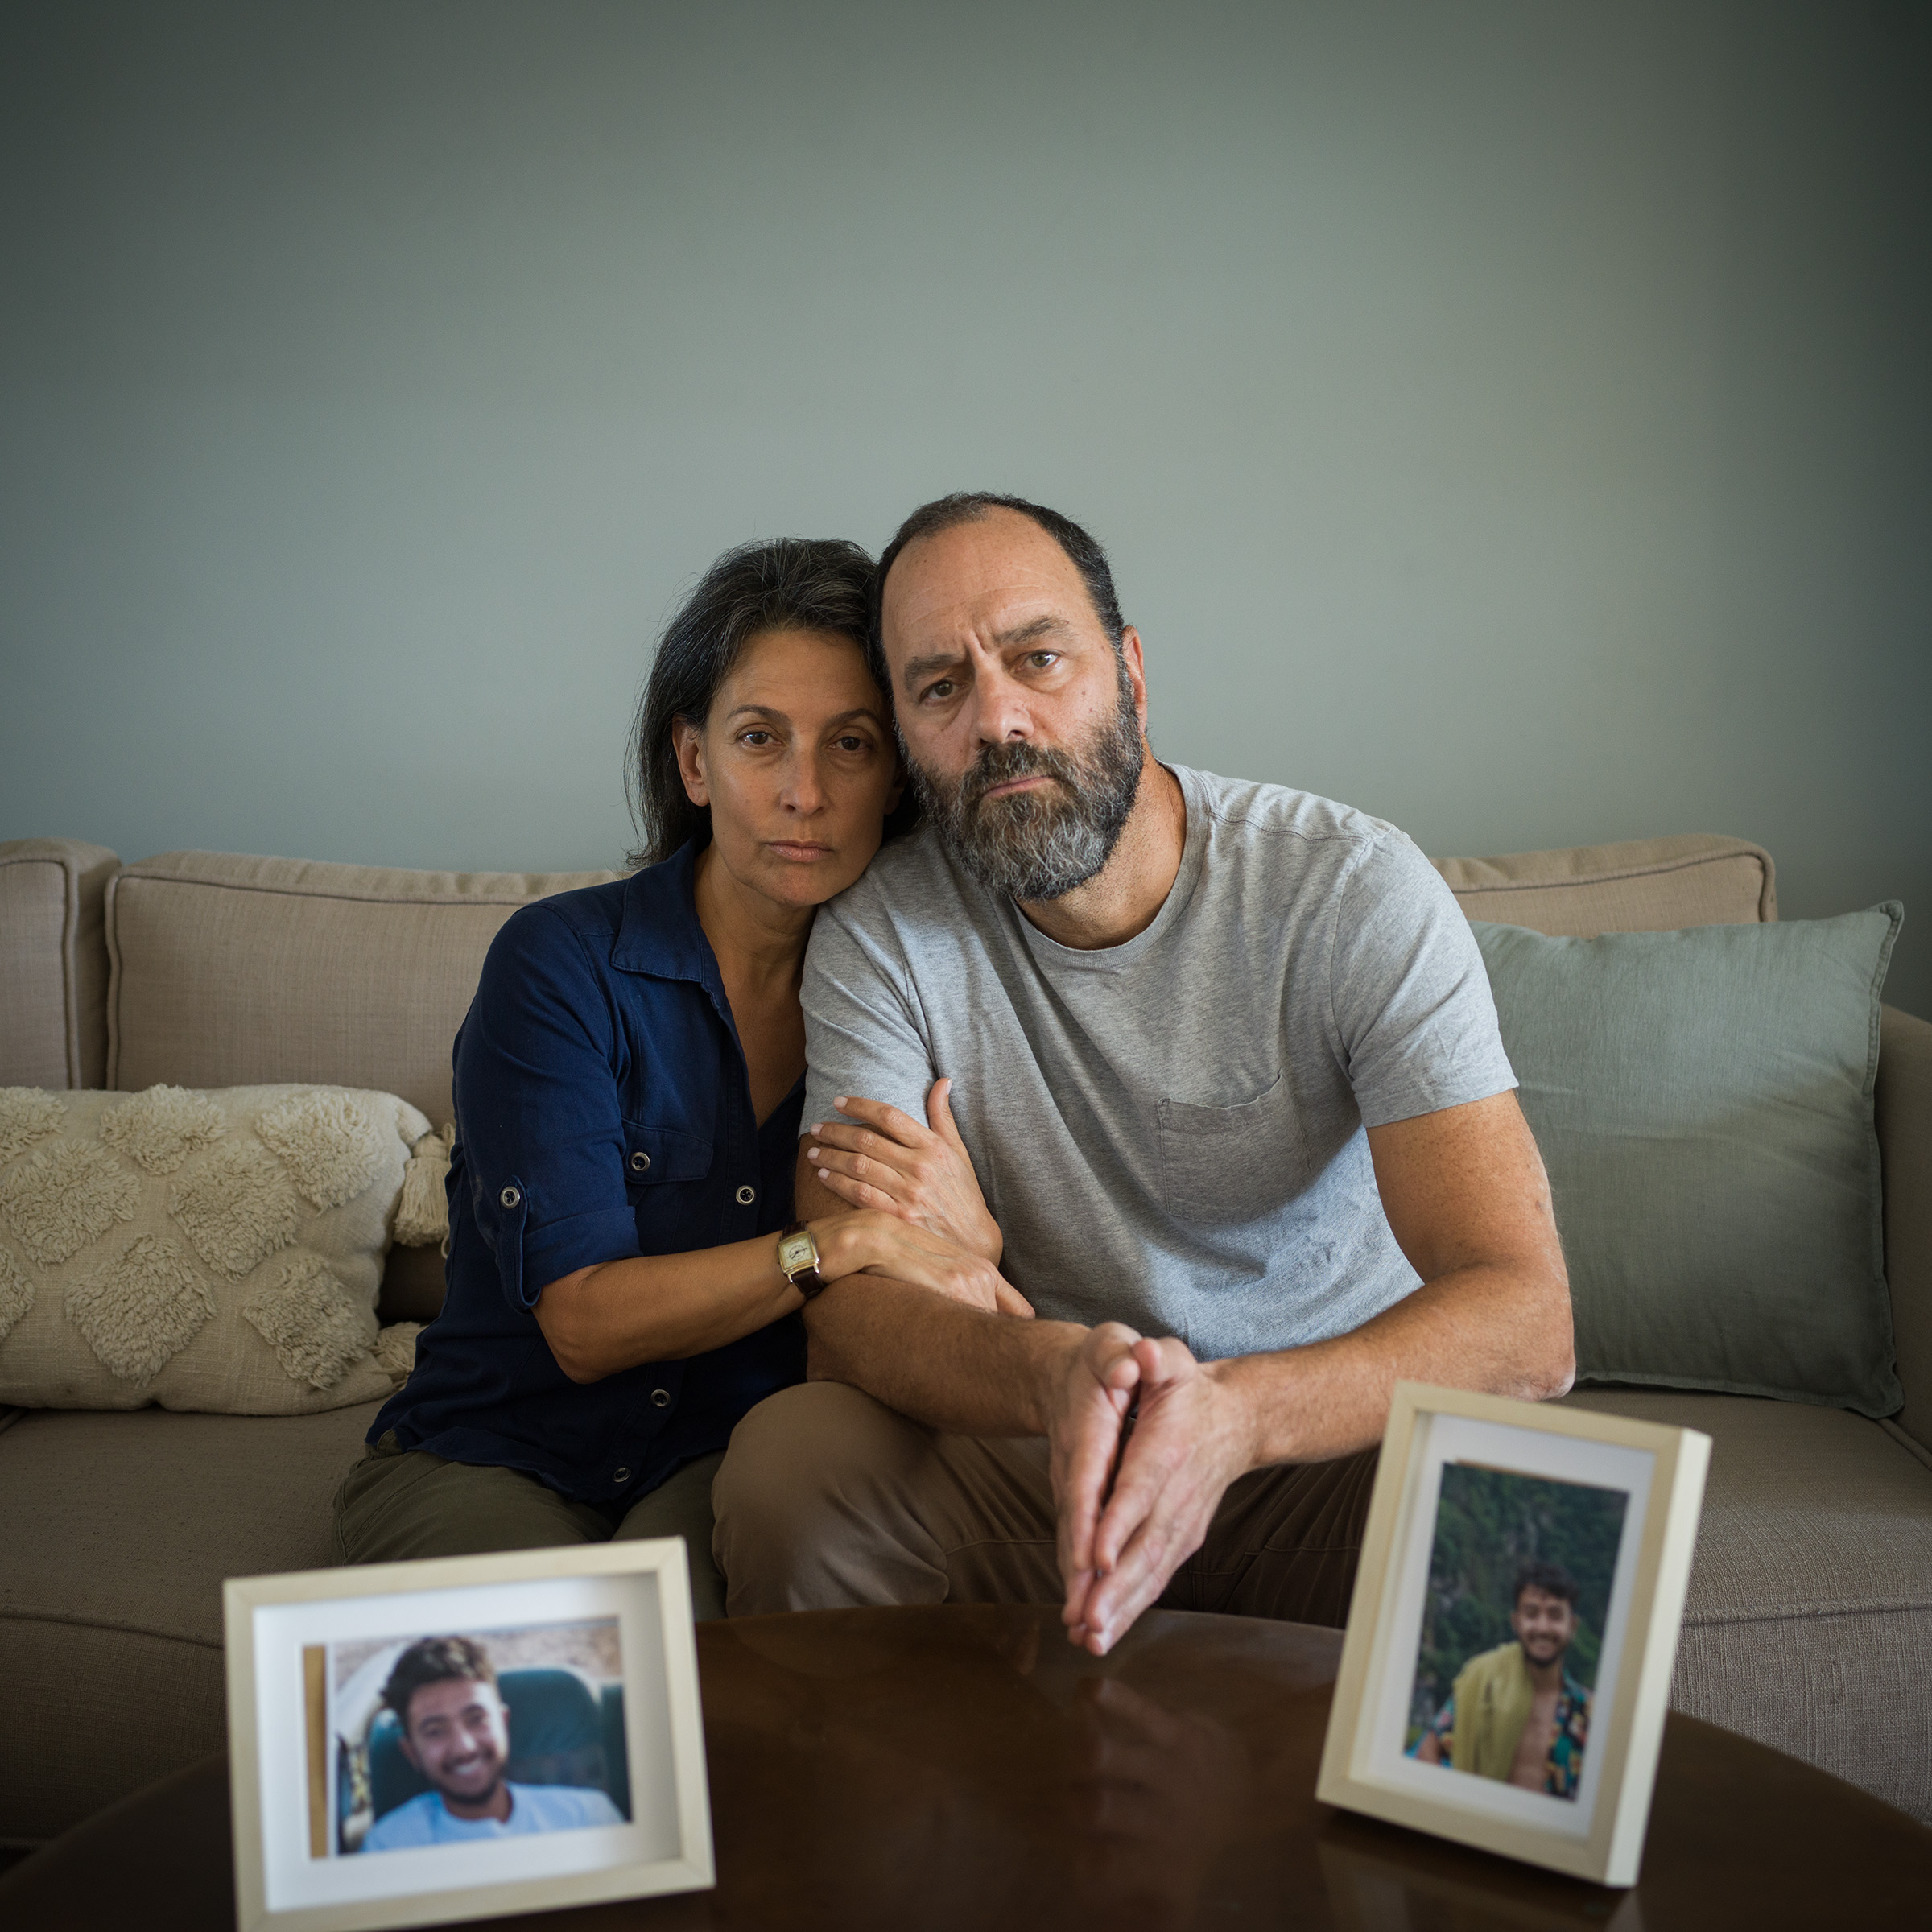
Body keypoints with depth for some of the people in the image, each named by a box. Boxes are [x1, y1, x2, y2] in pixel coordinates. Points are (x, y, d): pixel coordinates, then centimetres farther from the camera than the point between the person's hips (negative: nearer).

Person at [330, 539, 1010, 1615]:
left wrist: (965, 1234, -24)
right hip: (492, 1456, -1)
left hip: (731, 1459, 2)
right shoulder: (563, 960, -11)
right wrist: (848, 1245, -28)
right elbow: (582, 1320, -17)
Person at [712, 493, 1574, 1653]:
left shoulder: (1354, 891, -15)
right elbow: (848, 1307, -15)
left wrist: (1236, 1412, -43)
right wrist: (1053, 1373, -39)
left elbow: (1525, 1316, -23)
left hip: (1334, 1431, -1)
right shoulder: (879, 937, -7)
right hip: (1034, 1453, 1)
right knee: (789, 1454, -26)